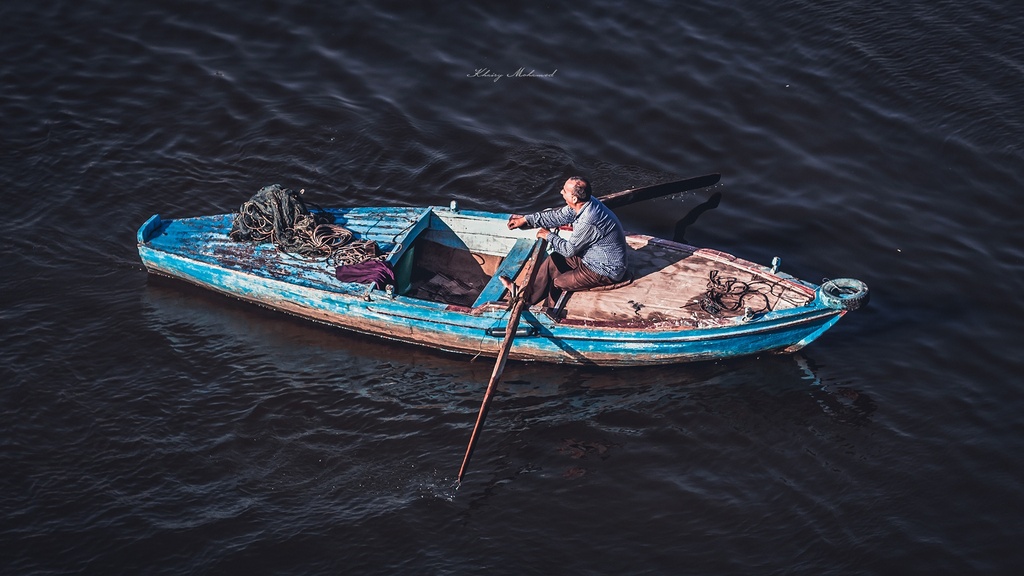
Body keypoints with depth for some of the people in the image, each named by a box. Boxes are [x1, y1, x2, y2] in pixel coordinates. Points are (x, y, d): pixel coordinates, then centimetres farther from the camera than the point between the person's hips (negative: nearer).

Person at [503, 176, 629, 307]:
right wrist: (526, 220, 10)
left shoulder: (588, 222, -35)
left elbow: (569, 249, -19)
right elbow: (558, 216, 8)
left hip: (606, 272, -9)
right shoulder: (584, 202, -8)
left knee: (557, 284, -3)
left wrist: (548, 236, -2)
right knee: (553, 260, 10)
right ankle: (526, 295, 25)